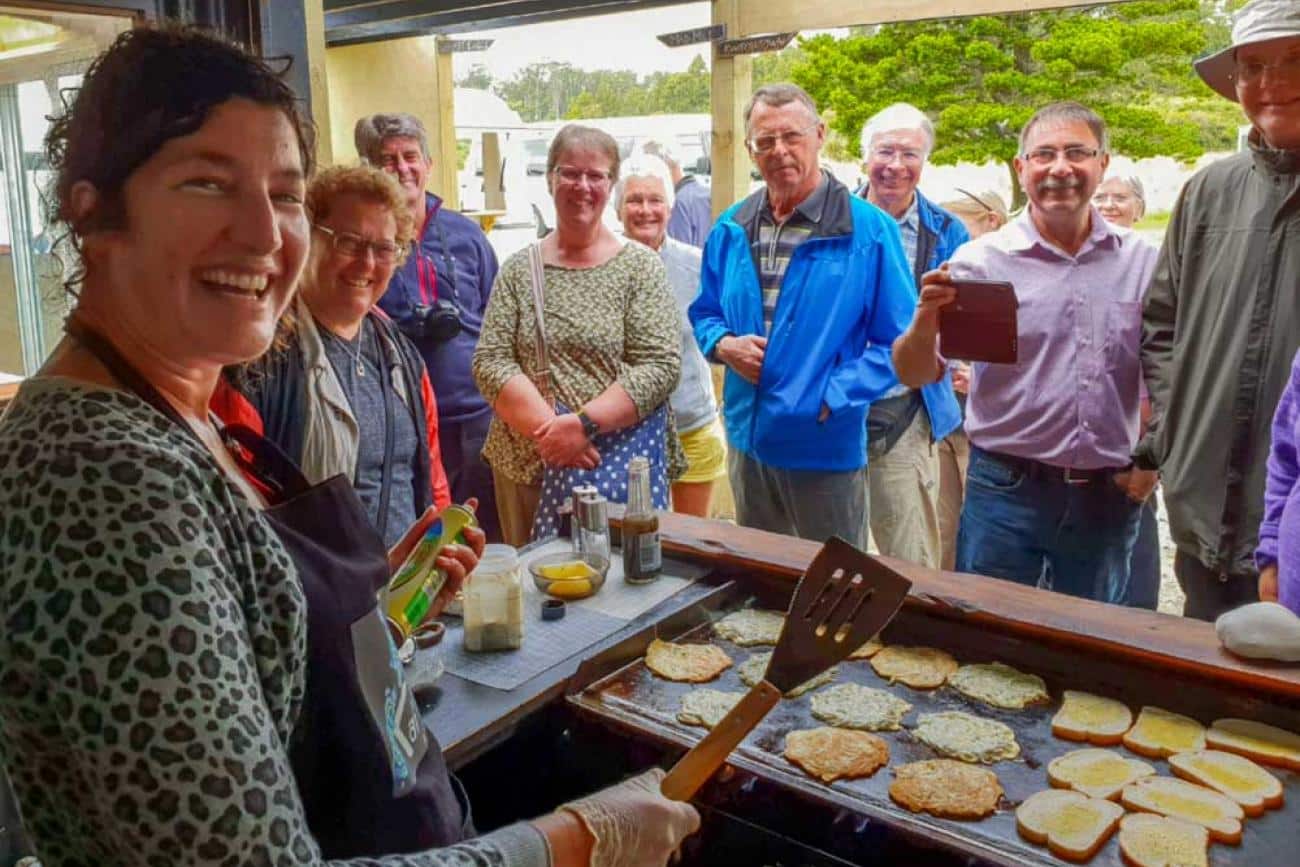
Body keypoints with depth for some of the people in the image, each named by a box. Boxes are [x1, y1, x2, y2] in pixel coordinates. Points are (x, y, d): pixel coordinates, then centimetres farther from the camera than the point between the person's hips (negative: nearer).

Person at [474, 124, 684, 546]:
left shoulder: (640, 266, 0)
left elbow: (661, 366, -8)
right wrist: (546, 428, -15)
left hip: (624, 463, -2)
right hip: (526, 463, 2)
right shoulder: (518, 269, 7)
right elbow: (489, 363, 0)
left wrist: (584, 423, -19)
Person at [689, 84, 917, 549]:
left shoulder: (870, 231, -10)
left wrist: (832, 399, -19)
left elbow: (896, 342, -10)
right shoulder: (731, 230, 5)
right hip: (748, 440, 5)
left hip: (828, 448, -4)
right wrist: (723, 344, -7)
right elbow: (704, 313, 16)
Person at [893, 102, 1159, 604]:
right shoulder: (981, 260, -7)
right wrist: (927, 320, -29)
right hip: (1007, 492, -2)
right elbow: (915, 376, -10)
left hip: (1111, 496, 3)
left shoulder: (1142, 263, 2)